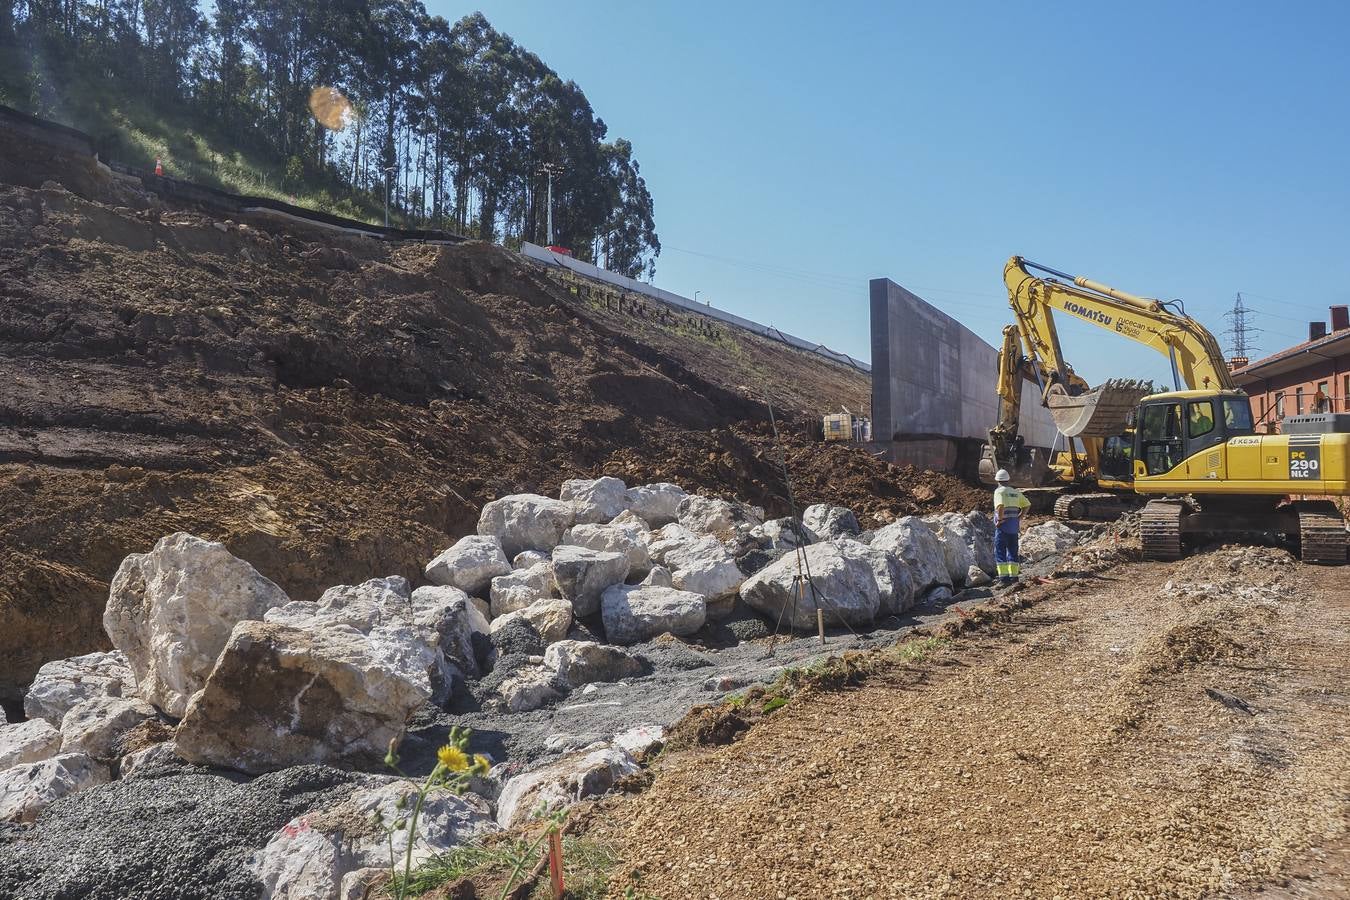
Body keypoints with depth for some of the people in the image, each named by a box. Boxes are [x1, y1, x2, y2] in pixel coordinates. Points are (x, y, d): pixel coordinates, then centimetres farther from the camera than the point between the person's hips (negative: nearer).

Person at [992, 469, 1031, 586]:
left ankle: (1004, 577, -6)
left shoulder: (999, 491, -10)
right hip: (1014, 525, 6)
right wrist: (1019, 517, 13)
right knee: (1012, 551, 13)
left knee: (1000, 551, -1)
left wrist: (1000, 519, -18)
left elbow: (1000, 505, -28)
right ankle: (1014, 576, 14)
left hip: (1003, 524, -6)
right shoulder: (1015, 492, 11)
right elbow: (1027, 504, 17)